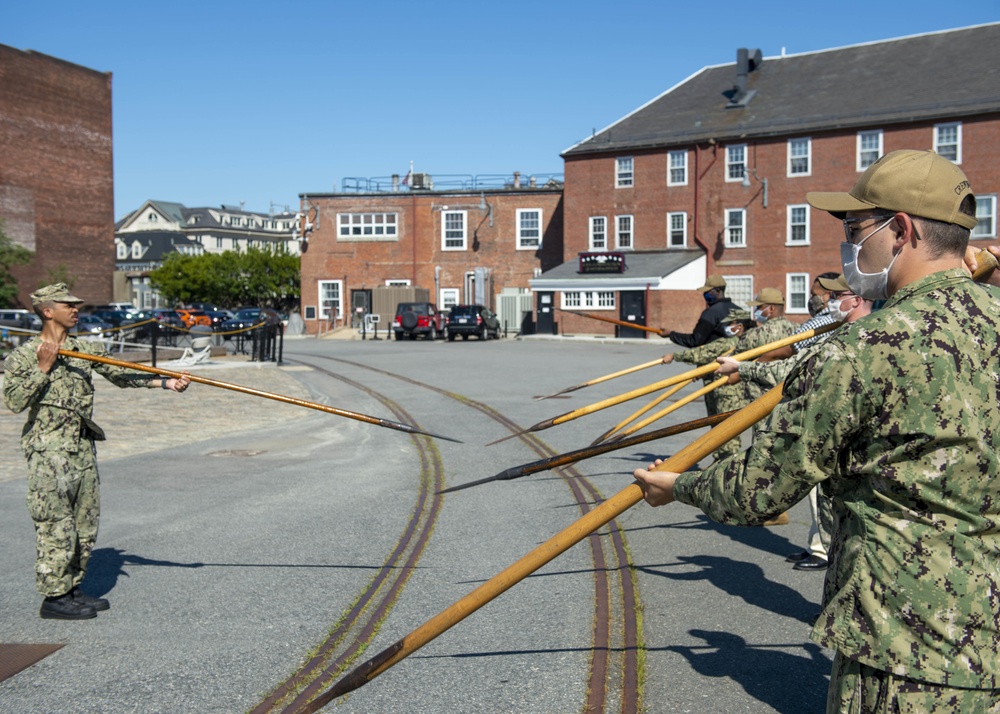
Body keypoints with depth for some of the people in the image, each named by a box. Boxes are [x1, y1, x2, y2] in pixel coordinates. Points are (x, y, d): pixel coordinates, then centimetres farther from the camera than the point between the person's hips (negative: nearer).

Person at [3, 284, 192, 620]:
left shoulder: (86, 349, 11)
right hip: (49, 452, -7)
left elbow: (121, 374, 3)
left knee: (85, 524, 12)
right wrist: (43, 368, -18)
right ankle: (54, 597, 5)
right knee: (55, 526, -4)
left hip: (83, 449, 7)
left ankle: (72, 589, 23)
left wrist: (166, 381, -8)